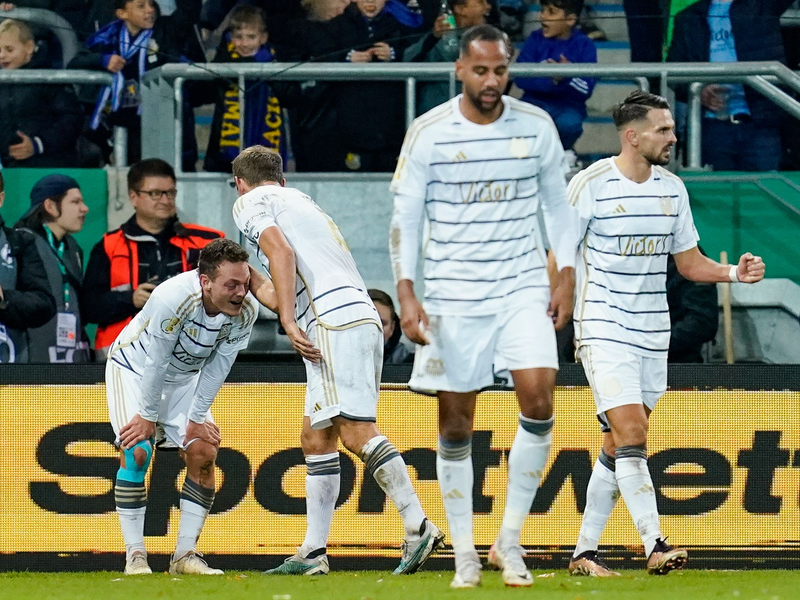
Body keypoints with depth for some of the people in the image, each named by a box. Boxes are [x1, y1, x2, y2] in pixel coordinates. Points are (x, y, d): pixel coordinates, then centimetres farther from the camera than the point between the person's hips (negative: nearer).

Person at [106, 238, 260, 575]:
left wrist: (197, 418, -8)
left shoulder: (245, 311, -23)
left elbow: (216, 368, -11)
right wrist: (148, 416, -18)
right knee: (136, 451, -19)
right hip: (134, 368, -5)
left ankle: (185, 555, 1)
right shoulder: (173, 298, -38)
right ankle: (135, 556, -11)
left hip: (184, 377, 5)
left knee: (204, 452, -7)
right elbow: (155, 363, -28)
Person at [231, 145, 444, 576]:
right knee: (316, 439, 11)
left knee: (356, 432, -16)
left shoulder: (251, 203, 7)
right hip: (363, 317, 9)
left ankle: (419, 529, -25)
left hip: (334, 320, -9)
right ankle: (312, 553, 10)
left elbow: (281, 251, -11)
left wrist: (289, 322, -15)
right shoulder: (302, 200, 32)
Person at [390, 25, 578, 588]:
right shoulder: (429, 132, -4)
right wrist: (406, 294, -9)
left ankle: (510, 541, -3)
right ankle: (464, 554, 12)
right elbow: (406, 216, -1)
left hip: (524, 287, 1)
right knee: (456, 425, 1)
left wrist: (567, 276, 4)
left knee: (539, 399, -16)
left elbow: (556, 203, 11)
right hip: (454, 295, -1)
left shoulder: (536, 126, 1)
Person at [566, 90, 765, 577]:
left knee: (619, 448, 8)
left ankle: (585, 552, 15)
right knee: (632, 436, -17)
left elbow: (690, 263, 14)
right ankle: (655, 547, -22)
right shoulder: (592, 185, -9)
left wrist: (734, 273, -3)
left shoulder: (672, 188, 8)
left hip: (653, 334, 6)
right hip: (604, 331, -6)